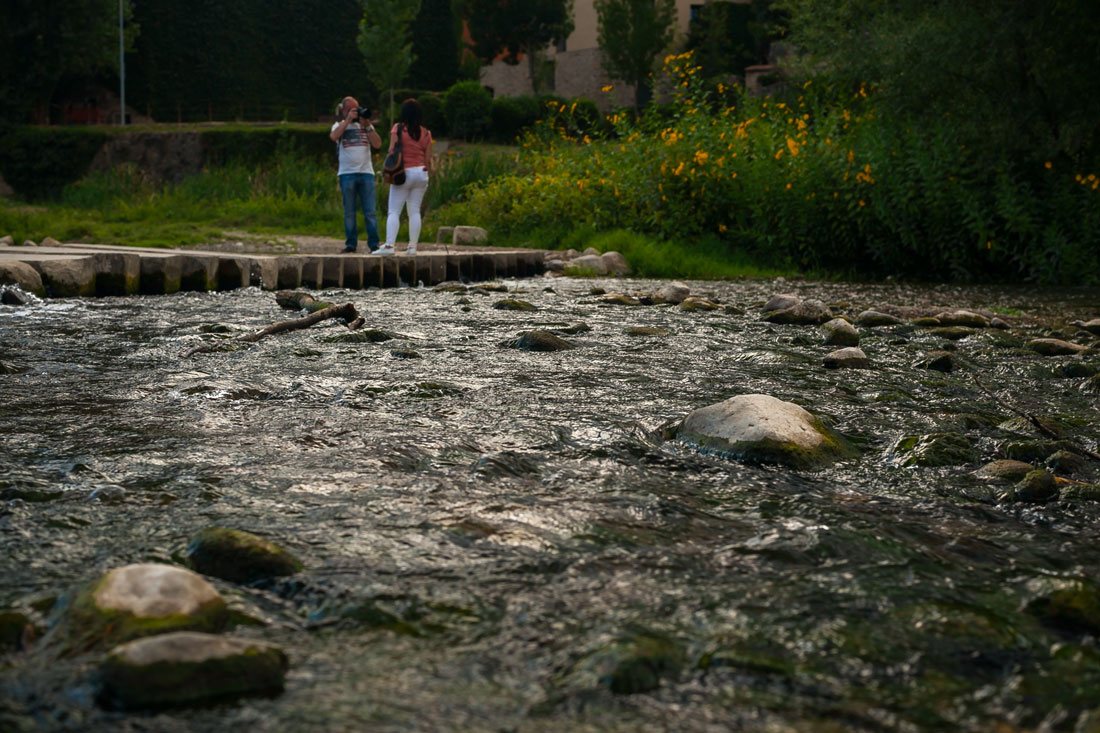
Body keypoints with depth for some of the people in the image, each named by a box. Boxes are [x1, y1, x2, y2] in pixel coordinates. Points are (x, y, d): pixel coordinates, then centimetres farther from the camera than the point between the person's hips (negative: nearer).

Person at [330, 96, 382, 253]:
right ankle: (351, 244, 6)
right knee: (349, 212, 2)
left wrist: (368, 126, -6)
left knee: (370, 212, -3)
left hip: (366, 172, 1)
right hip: (347, 174, -1)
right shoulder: (339, 125, 10)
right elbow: (333, 136, -14)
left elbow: (377, 144, 2)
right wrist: (348, 120, -13)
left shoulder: (366, 125, 15)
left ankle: (374, 244, -3)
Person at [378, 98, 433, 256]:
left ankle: (389, 245, -16)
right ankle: (412, 247, 4)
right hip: (421, 173, 3)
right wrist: (429, 173, 19)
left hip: (403, 173, -3)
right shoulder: (425, 133, 4)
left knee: (394, 211, -4)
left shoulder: (398, 128, -4)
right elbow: (428, 158, 5)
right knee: (415, 211, 6)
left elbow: (392, 151, -9)